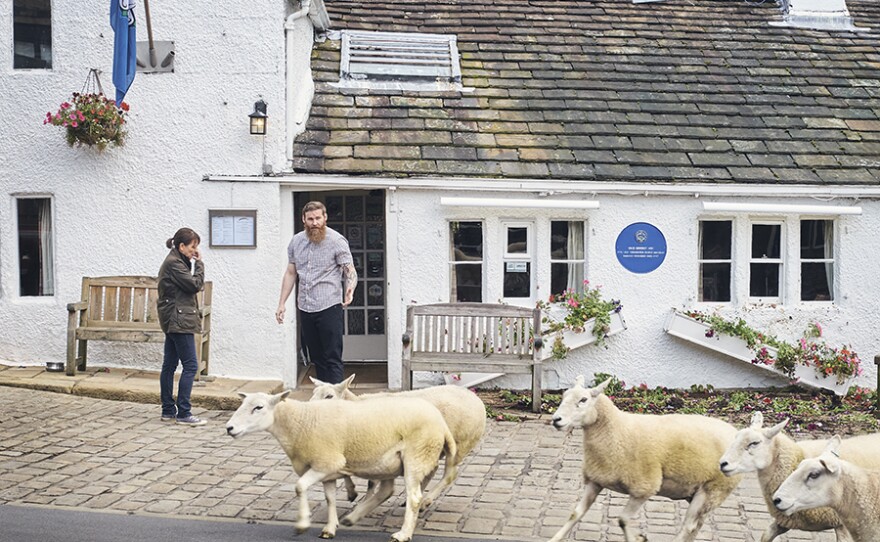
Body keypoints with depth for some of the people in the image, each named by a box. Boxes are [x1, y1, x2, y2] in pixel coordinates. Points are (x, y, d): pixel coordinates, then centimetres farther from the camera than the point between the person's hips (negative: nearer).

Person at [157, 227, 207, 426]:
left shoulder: (175, 261, 17)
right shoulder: (174, 263, -13)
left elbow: (193, 285, 17)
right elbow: (195, 285, -15)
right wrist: (199, 264, -6)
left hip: (173, 321, 11)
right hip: (179, 320, -11)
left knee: (169, 365, 12)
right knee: (190, 365, -10)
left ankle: (168, 410, 17)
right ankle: (183, 413, -10)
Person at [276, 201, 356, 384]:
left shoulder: (337, 241, -6)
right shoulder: (296, 241, 10)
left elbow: (350, 271, -9)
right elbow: (290, 273, 17)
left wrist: (350, 289, -31)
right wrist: (282, 304, 13)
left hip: (329, 307, -5)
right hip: (305, 308, 6)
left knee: (332, 359, -6)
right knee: (316, 358, 11)